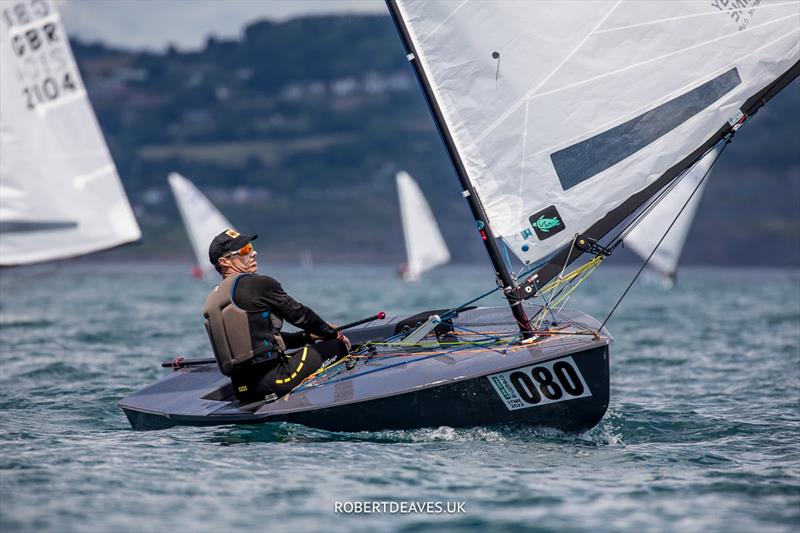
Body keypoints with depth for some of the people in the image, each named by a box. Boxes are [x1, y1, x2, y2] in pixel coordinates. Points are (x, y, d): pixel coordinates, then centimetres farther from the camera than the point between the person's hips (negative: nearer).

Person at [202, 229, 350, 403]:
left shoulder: (211, 302, 16)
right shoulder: (259, 284, -9)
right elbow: (299, 314, 1)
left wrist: (308, 336, 24)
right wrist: (332, 333, 19)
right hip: (273, 381, -8)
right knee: (338, 345, 4)